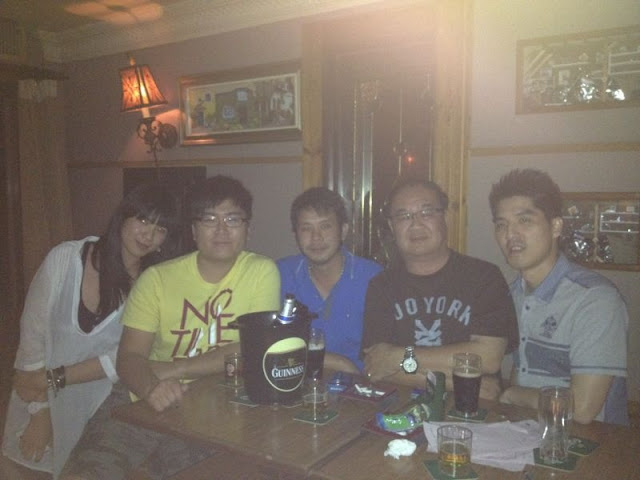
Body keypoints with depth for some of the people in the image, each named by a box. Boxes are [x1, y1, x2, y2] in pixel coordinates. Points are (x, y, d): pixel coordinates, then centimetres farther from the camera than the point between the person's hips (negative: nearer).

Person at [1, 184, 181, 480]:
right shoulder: (65, 258, -10)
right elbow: (32, 332, -8)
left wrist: (54, 379, -16)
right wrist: (40, 413, -9)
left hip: (97, 410, -1)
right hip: (38, 402, 1)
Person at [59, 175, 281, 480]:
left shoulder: (262, 271, -2)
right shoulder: (157, 278, 4)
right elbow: (129, 357, -2)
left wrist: (174, 369, -11)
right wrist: (151, 388, -25)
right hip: (145, 403, 2)